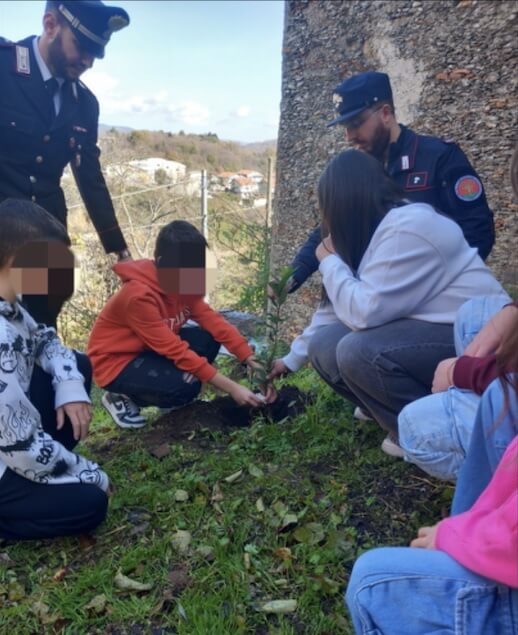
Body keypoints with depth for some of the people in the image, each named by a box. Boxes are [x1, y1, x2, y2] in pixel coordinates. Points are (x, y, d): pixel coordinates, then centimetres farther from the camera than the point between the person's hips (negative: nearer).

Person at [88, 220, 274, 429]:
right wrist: (231, 388, -32)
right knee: (186, 386, -27)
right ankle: (122, 397, -2)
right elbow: (176, 350, -32)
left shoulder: (184, 282, -7)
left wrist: (252, 361, -21)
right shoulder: (138, 295, -32)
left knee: (208, 339, -11)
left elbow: (213, 321, -11)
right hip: (116, 363, -7)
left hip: (150, 350, 8)